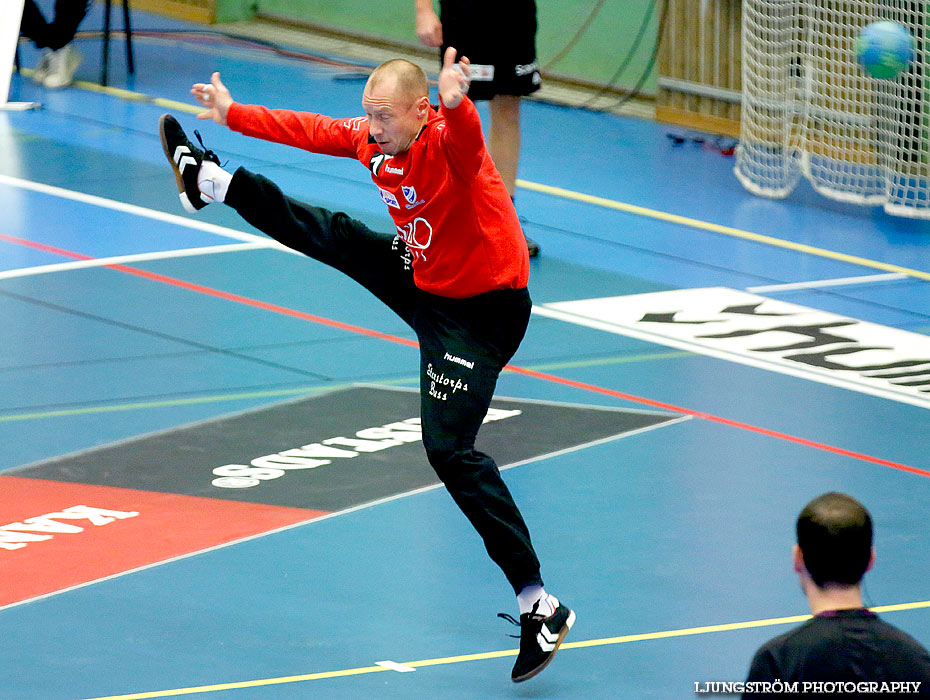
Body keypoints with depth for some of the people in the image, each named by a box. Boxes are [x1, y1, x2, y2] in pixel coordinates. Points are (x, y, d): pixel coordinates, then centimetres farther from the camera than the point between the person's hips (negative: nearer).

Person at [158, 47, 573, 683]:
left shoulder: (448, 143, -30)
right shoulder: (374, 141, -6)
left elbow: (463, 136, -55)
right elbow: (314, 130, 11)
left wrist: (457, 104, -77)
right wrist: (234, 115, 20)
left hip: (479, 312, -9)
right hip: (422, 281, 9)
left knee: (449, 449, -16)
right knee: (337, 237, 26)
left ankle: (540, 607, -15)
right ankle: (210, 182, 52)